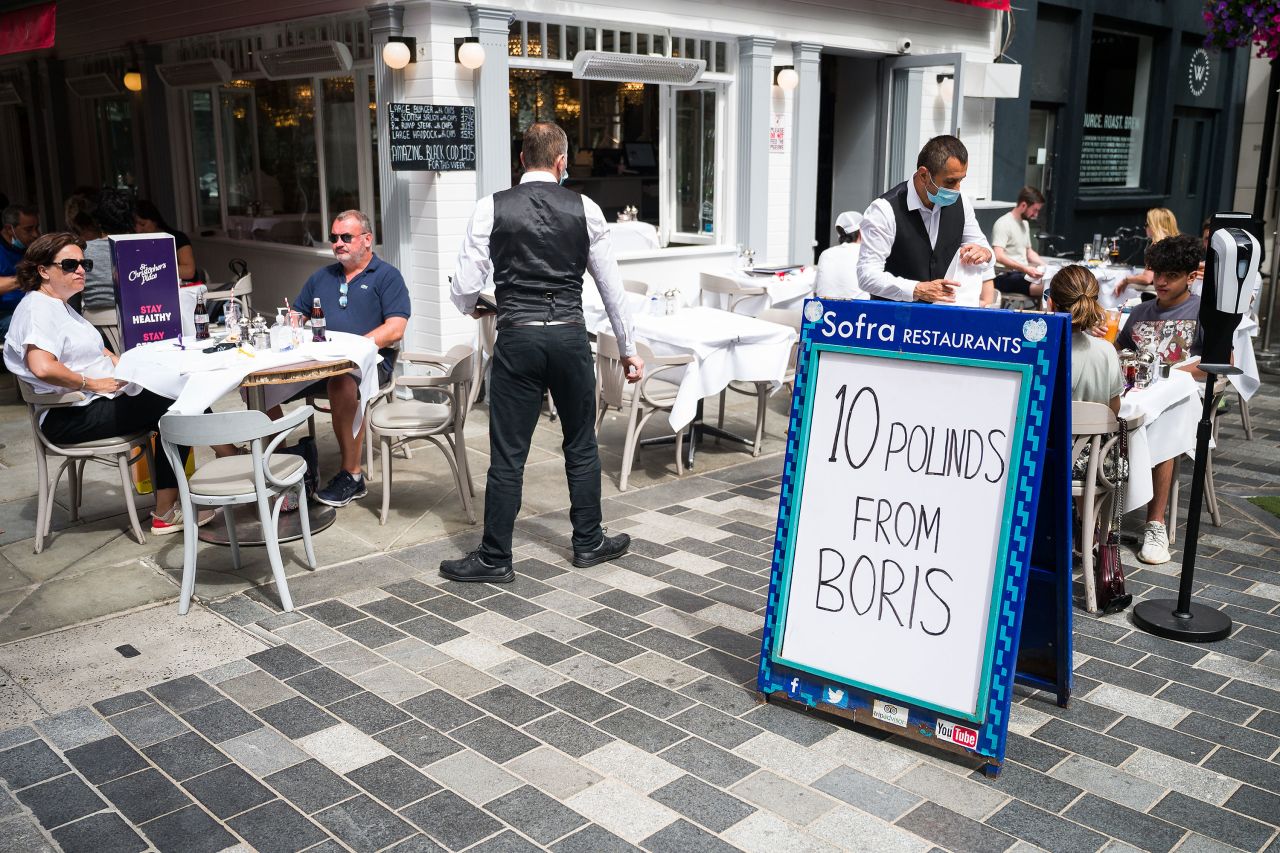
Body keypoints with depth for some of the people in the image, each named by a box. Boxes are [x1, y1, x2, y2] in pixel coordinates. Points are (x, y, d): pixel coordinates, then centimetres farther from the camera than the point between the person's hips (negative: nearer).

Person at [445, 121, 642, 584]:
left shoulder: (492, 208, -2)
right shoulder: (585, 209, 2)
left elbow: (465, 287, -4)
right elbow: (611, 285, 6)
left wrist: (471, 307, 21)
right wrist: (628, 349, 15)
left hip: (517, 339, -1)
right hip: (570, 338, 2)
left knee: (507, 454, 4)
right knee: (581, 445, 17)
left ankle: (494, 559, 13)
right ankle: (589, 542, 29)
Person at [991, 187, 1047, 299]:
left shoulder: (1025, 223, 19)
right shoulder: (1003, 224, -10)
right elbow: (998, 256, -22)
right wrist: (1025, 268, -31)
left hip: (1022, 273, 9)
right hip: (1005, 276, -9)